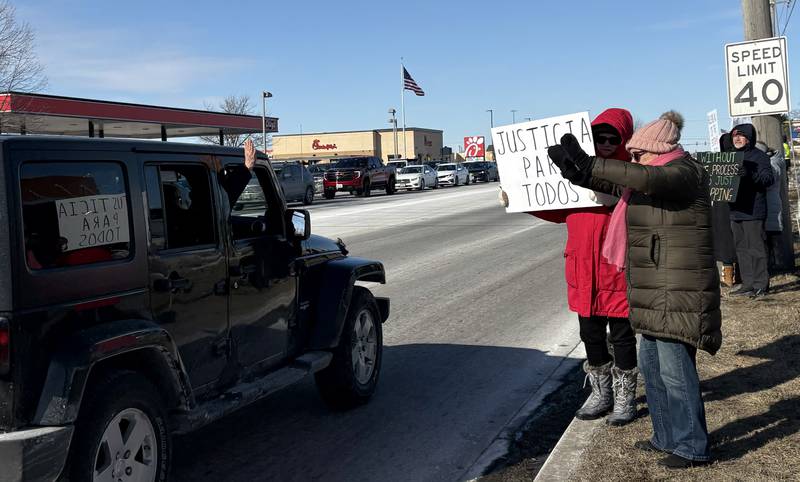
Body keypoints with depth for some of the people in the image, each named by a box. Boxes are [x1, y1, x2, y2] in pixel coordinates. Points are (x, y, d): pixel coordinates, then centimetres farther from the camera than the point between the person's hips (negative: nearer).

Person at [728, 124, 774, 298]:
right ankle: (748, 284, 18)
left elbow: (769, 178, -15)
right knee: (741, 248, 11)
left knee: (756, 248, -5)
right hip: (736, 211, 8)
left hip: (753, 212, -8)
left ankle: (761, 285, 1)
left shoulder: (759, 156, -5)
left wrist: (749, 173, -28)